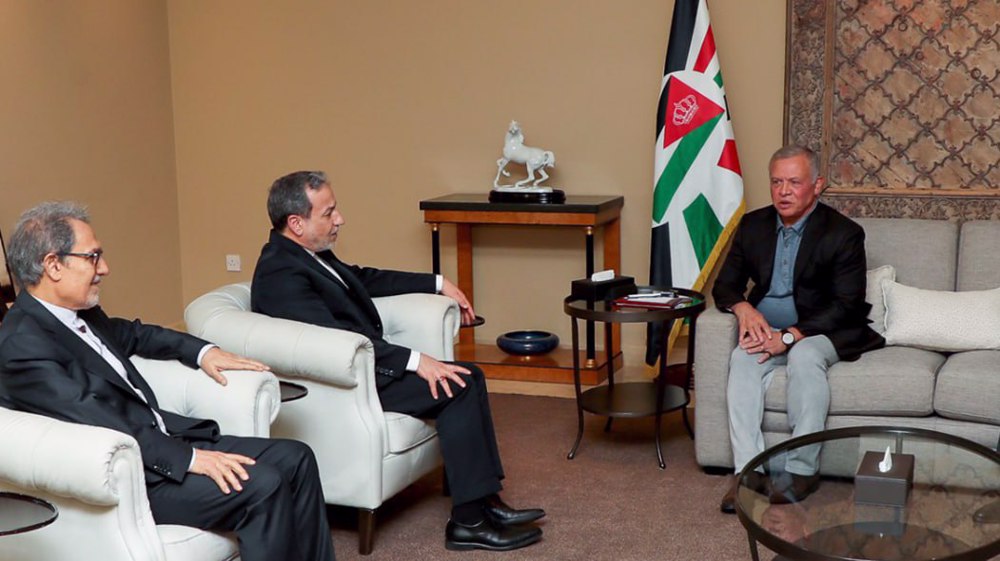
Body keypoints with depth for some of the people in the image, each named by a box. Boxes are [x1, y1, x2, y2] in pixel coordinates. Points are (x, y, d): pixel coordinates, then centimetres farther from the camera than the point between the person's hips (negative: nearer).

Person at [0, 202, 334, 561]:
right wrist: (189, 458, -27)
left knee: (296, 459, 0)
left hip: (164, 439, 10)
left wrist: (202, 351, 16)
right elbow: (102, 425, -25)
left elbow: (132, 334, 30)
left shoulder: (79, 313, 10)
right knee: (262, 485, -24)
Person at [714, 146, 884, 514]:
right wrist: (745, 309, -15)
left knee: (804, 358, -36)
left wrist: (790, 335, -24)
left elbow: (847, 305, -14)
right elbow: (725, 285, 10)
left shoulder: (843, 233, -7)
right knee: (743, 359, -29)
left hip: (818, 332, -3)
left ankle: (801, 469, -29)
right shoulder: (753, 226, 8)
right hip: (765, 329, 4)